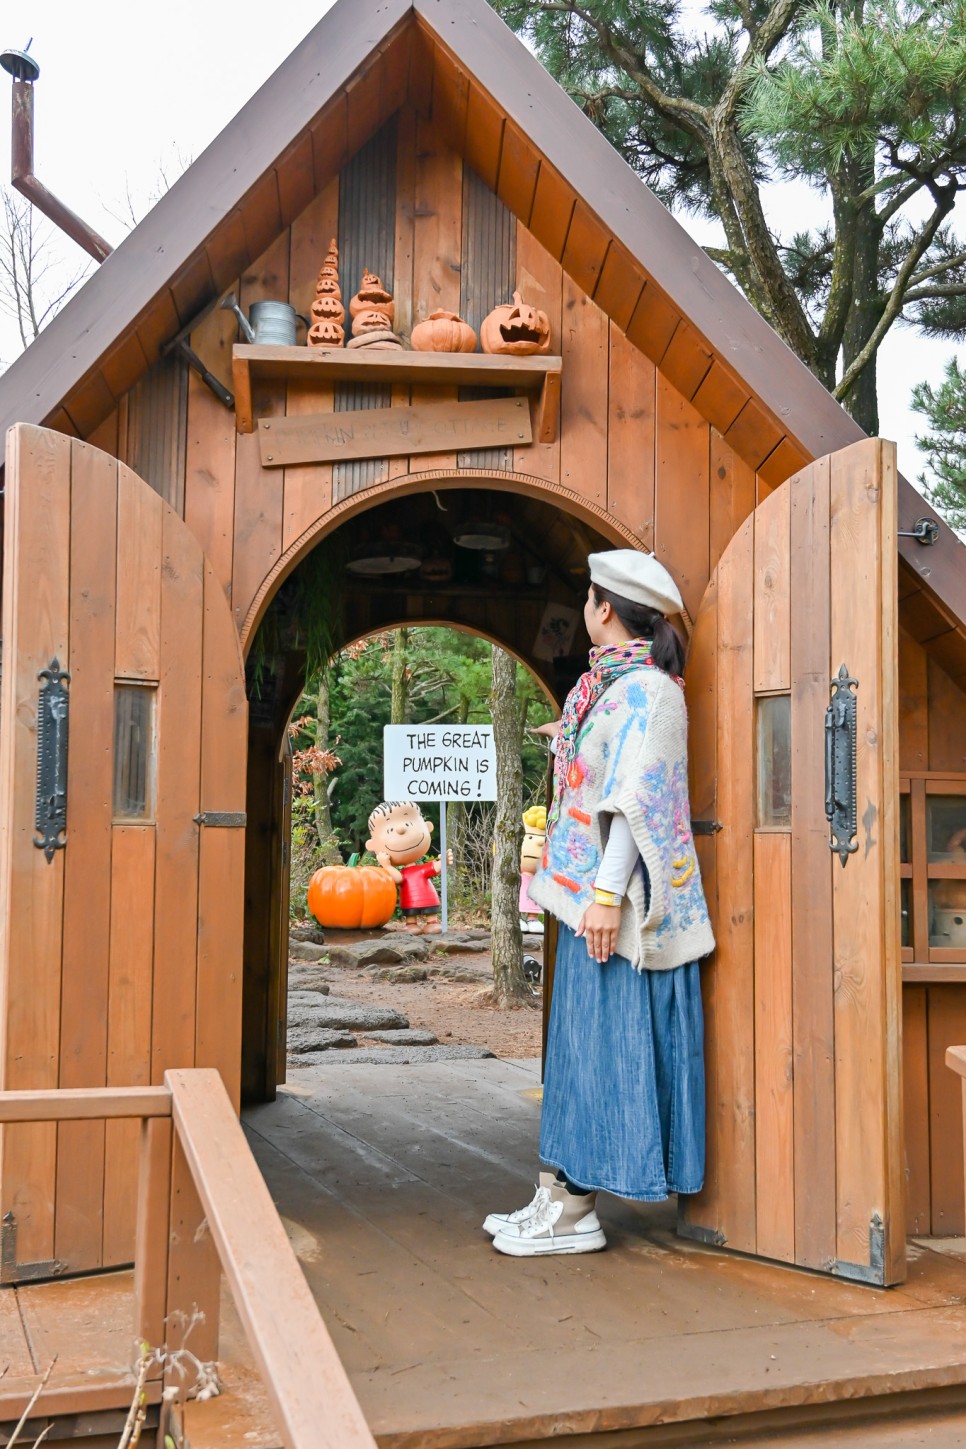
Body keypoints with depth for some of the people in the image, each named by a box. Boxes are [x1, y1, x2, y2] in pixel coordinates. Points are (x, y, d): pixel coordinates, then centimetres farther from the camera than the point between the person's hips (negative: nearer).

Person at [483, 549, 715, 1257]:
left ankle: (576, 1213, 4)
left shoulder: (644, 688, -14)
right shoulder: (609, 683, 14)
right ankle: (560, 1193, 20)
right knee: (580, 1041, 12)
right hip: (588, 894, 10)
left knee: (601, 1041, -3)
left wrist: (608, 895, -25)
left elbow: (637, 798, -21)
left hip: (612, 899, -10)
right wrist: (572, 737, 50)